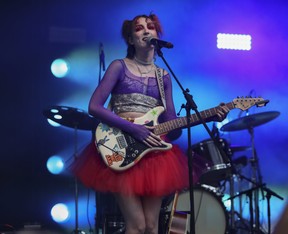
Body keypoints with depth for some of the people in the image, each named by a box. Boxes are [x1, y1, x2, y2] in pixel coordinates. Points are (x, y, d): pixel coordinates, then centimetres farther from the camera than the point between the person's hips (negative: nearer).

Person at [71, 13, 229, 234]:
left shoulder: (164, 76, 13)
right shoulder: (119, 66, 1)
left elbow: (172, 123, 9)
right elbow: (94, 107, -8)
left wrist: (211, 116, -2)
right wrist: (132, 128, -16)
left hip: (154, 151, 4)